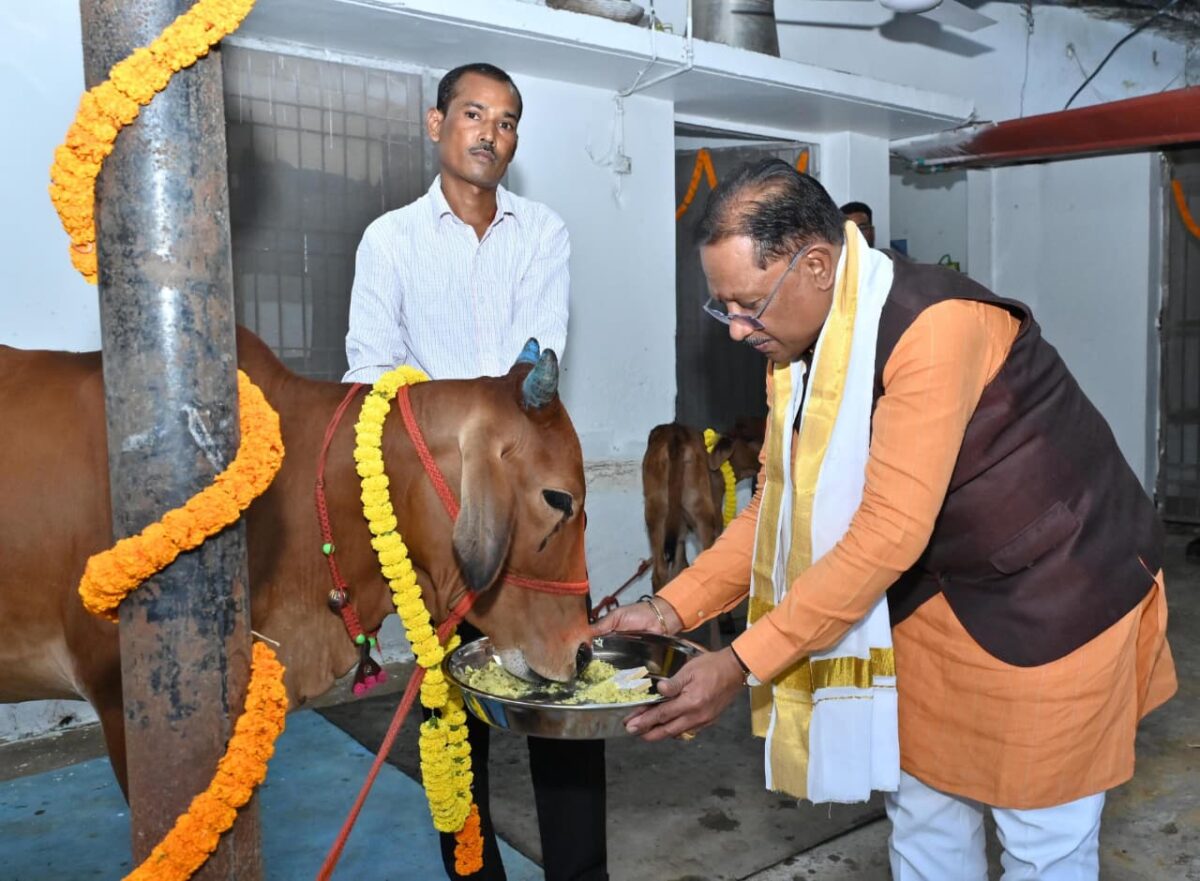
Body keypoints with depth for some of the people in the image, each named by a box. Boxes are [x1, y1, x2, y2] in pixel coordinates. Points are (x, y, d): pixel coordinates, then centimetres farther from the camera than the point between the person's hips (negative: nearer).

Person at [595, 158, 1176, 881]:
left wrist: (742, 666, -29)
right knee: (922, 809, 16)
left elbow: (889, 534, -32)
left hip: (1055, 597, -7)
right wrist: (675, 608, -10)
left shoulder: (936, 326, -30)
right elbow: (779, 503, 0)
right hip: (941, 594, 7)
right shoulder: (797, 343, -4)